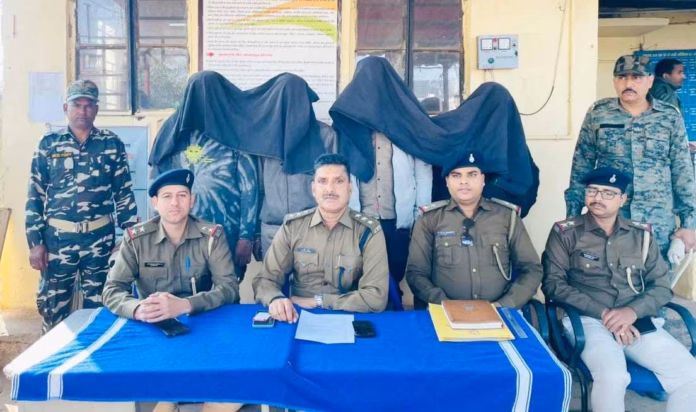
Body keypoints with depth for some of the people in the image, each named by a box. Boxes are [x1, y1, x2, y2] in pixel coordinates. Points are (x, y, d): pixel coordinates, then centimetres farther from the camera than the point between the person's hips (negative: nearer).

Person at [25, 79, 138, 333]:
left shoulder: (112, 144, 3)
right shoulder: (48, 144, 2)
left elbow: (124, 193, 5)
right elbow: (34, 196, 2)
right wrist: (35, 242, -3)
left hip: (100, 237, 0)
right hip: (57, 237, 0)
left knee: (98, 305, 10)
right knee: (53, 307, 8)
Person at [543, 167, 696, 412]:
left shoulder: (642, 235, 13)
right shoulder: (565, 232, 2)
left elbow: (662, 286, 10)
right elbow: (553, 284, -6)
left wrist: (633, 311, -11)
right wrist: (602, 313, -14)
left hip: (636, 322, 4)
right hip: (587, 320, -4)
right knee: (613, 376, -31)